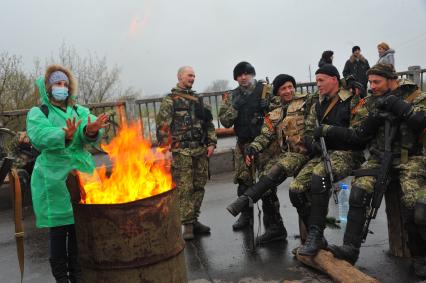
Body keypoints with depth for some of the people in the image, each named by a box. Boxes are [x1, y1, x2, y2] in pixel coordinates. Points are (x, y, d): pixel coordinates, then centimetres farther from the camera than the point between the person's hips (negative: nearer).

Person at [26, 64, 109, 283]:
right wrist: (64, 136, -38)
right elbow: (40, 137, -19)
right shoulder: (37, 113, 2)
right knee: (59, 229, 1)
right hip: (54, 178, -3)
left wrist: (91, 131, -32)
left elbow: (90, 134, -7)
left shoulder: (80, 111, 12)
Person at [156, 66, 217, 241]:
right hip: (182, 152, -5)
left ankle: (194, 220, 21)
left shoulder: (198, 99, 17)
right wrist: (165, 148, -11)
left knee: (199, 187, 9)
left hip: (201, 151, 6)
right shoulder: (170, 100, 0)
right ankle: (188, 225, 3)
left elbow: (209, 123, 17)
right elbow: (162, 126, -6)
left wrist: (211, 143, 7)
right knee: (184, 189, -5)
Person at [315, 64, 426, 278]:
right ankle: (350, 248, -14)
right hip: (380, 158, 4)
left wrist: (398, 105, -19)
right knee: (358, 192, -20)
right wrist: (329, 131, -1)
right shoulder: (371, 103, 11)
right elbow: (358, 138, 8)